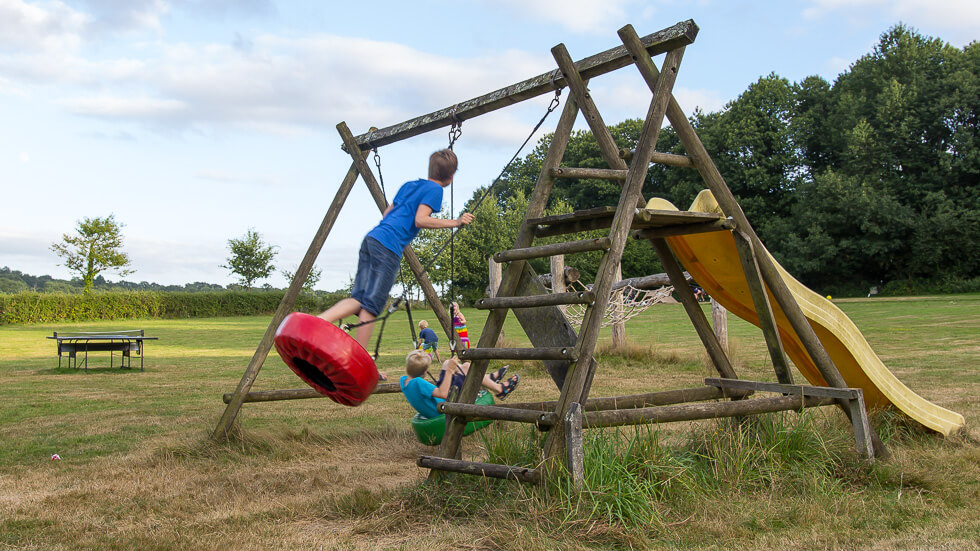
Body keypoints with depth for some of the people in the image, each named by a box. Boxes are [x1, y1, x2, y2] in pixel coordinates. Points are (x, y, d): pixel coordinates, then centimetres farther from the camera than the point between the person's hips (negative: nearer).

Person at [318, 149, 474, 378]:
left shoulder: (409, 185, 25)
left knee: (358, 300, 5)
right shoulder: (435, 189, 2)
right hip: (388, 247, -8)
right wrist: (455, 222, -7)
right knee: (371, 306, -5)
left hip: (371, 239, 8)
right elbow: (420, 220, -10)